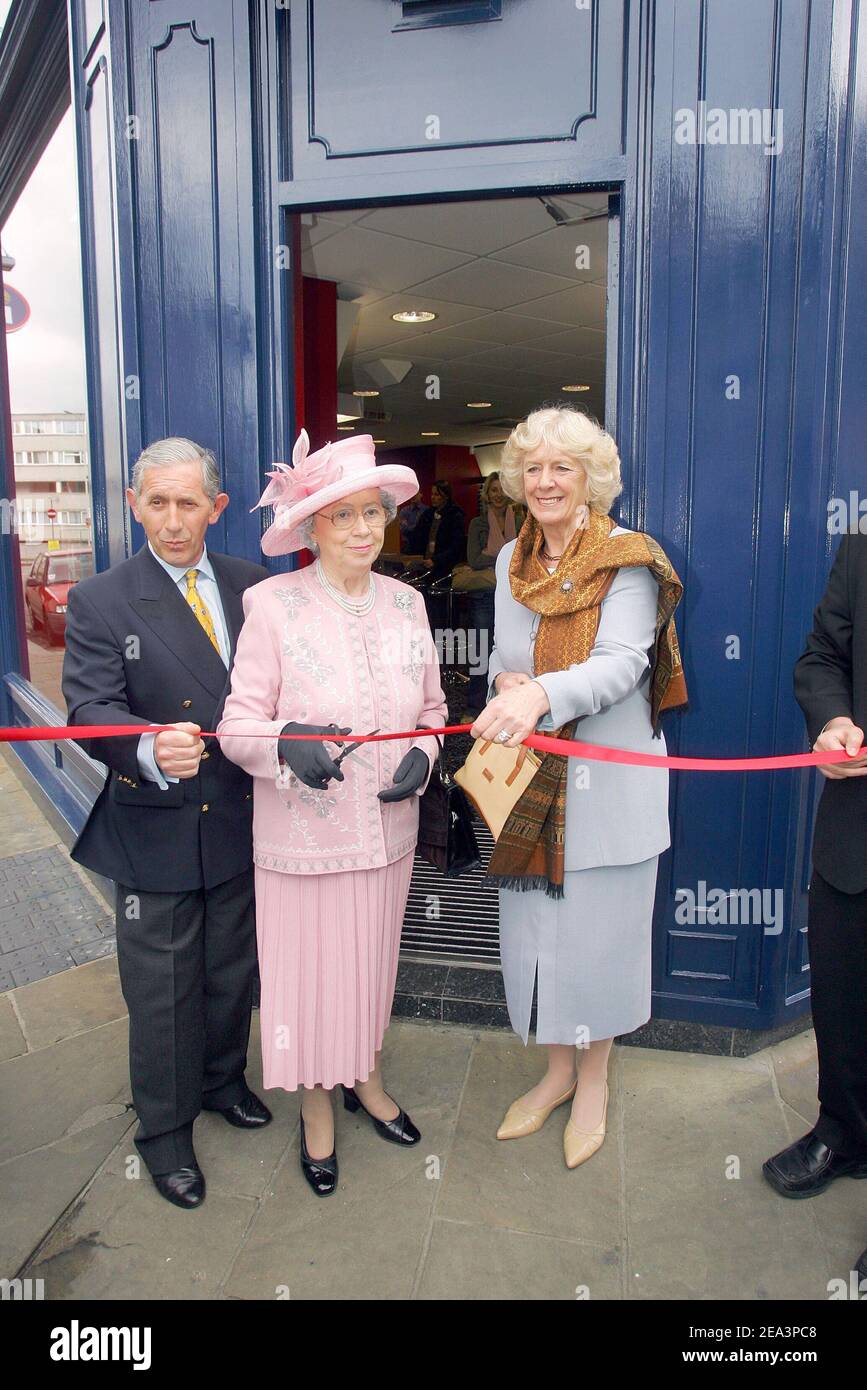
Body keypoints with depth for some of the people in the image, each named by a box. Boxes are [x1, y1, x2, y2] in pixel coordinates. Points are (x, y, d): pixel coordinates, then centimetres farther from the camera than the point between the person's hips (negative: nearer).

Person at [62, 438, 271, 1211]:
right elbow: (92, 712, -19)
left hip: (241, 822, 4)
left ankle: (223, 1081, 48)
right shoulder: (100, 603, -9)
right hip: (155, 830, -3)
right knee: (161, 992, 11)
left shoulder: (254, 588, 1)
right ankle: (164, 1131, 35)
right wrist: (152, 750, -38)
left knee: (233, 970, 22)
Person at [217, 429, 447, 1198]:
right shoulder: (272, 604, -12)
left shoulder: (406, 602, 2)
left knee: (373, 961, 20)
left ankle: (365, 1078, 46)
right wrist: (286, 741, -31)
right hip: (302, 833, -4)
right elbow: (238, 721, -11)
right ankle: (317, 1106, 36)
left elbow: (432, 706, 11)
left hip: (388, 828, 4)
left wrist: (423, 753, -8)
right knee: (308, 968, 10)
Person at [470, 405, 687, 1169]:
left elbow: (622, 663, -21)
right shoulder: (514, 560, 9)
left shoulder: (627, 559, -9)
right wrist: (507, 681, -10)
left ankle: (595, 1079, 30)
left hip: (608, 777, -5)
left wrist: (543, 694, -39)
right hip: (531, 775, 5)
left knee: (598, 926, 5)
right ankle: (558, 1070, 35)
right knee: (535, 925, 13)